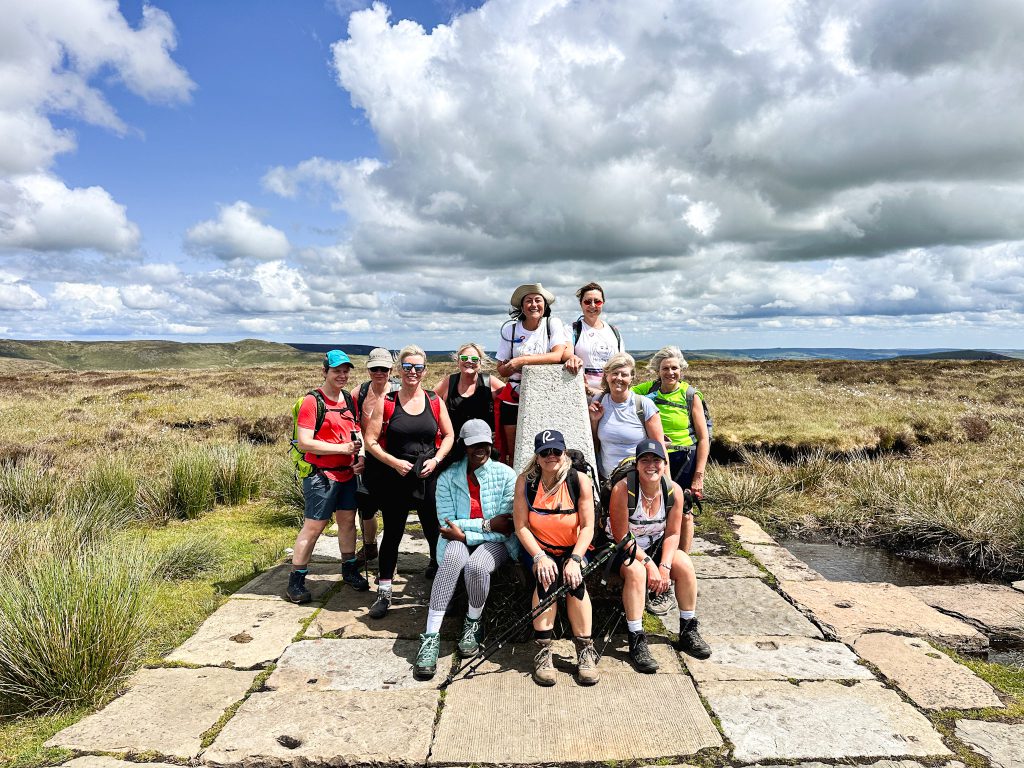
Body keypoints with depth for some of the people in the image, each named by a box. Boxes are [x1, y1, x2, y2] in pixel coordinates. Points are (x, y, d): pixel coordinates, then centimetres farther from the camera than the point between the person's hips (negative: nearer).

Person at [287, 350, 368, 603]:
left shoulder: (349, 399, 9)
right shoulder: (312, 401, -12)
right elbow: (304, 442, -19)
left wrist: (361, 457, 2)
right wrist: (343, 448, -19)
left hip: (347, 474, 7)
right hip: (321, 475, -7)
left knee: (348, 521, 15)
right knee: (313, 526, -2)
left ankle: (349, 570, 31)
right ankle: (296, 580, 11)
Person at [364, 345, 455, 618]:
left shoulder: (435, 401, 3)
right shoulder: (386, 402, -2)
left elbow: (448, 435, 10)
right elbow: (371, 441, -3)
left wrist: (436, 459, -6)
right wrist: (395, 462, -15)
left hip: (429, 477, 2)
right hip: (395, 478, -1)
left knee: (434, 530, 12)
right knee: (392, 534, 5)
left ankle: (437, 567, 40)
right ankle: (384, 592, 16)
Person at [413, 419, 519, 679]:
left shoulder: (506, 475, -3)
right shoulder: (448, 477, 0)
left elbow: (505, 526, -8)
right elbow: (447, 524, -7)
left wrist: (464, 532, -15)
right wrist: (487, 524, -14)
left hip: (495, 542, -1)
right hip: (458, 541, 1)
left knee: (475, 565, -35)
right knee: (453, 557, -36)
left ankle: (473, 624, -4)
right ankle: (431, 637, -33)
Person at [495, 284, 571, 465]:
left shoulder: (553, 324, -1)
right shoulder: (509, 329, 4)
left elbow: (558, 355, -16)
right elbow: (502, 370, 6)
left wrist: (523, 360, -21)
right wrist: (511, 367, -17)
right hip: (513, 398, 1)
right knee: (514, 452, 3)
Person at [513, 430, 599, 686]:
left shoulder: (579, 482, -9)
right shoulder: (526, 481, -9)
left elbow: (587, 527, -10)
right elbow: (521, 526, -11)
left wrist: (575, 559, -23)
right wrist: (540, 557, -23)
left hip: (572, 550, 0)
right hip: (538, 550, 0)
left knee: (575, 580, -28)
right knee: (547, 577, -30)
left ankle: (585, 650, -14)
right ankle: (543, 651, -22)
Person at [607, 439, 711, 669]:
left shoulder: (674, 490, -12)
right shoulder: (622, 490, -26)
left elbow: (672, 534, -5)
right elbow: (622, 537, -21)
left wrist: (664, 565, -19)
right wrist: (648, 563, -26)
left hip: (656, 545, 5)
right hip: (622, 549, -4)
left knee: (684, 564, -19)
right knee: (636, 571, -33)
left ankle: (688, 633, -2)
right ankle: (636, 642, -24)